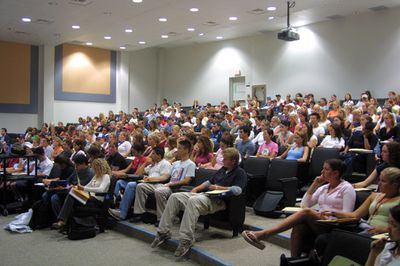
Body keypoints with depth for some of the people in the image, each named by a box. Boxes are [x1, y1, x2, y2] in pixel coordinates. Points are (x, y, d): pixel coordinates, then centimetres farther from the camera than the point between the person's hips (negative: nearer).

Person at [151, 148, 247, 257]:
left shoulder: (240, 173, 1)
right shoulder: (223, 169, 27)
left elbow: (237, 190, -16)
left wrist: (218, 187, -9)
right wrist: (196, 189, 16)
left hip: (218, 200, -9)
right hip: (205, 194, 9)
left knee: (193, 201, -39)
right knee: (174, 197, -9)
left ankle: (186, 239, -39)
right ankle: (163, 232, -11)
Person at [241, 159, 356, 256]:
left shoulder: (347, 188, 2)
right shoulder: (323, 187, 20)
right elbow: (304, 204, 10)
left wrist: (329, 217, -22)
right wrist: (314, 185, 6)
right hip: (319, 224, 5)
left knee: (306, 212, -32)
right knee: (298, 227, -31)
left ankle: (264, 234, -37)